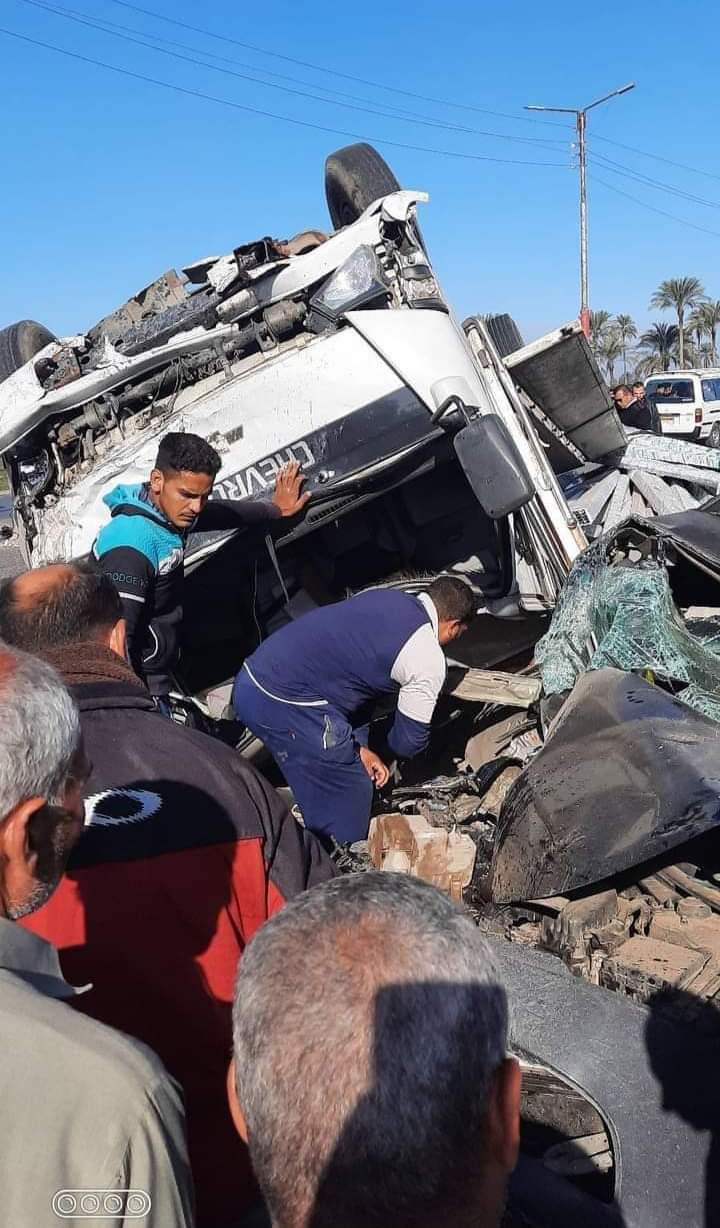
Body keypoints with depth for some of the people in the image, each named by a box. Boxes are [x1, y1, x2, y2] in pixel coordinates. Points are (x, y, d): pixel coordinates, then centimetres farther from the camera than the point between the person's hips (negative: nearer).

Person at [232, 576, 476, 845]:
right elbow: (409, 741, 3)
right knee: (350, 793, 10)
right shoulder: (428, 660, -8)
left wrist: (358, 749, 19)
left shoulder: (383, 595, 15)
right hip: (284, 704, -9)